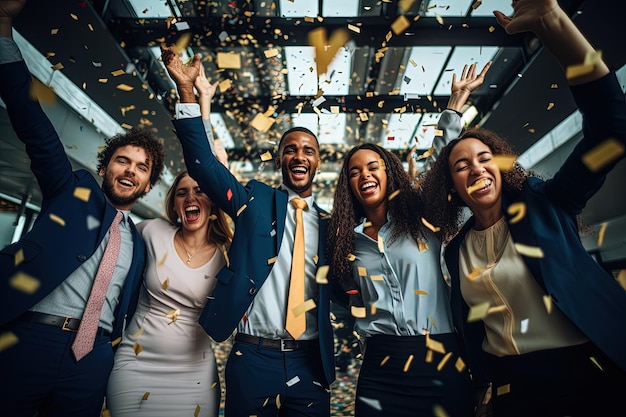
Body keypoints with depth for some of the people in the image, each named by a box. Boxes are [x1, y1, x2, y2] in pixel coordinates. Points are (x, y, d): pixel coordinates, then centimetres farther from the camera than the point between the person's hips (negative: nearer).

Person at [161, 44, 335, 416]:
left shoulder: (329, 222, 6)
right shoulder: (256, 201, 2)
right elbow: (204, 163, -9)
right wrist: (187, 91, -15)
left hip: (310, 362, 2)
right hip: (253, 357, -1)